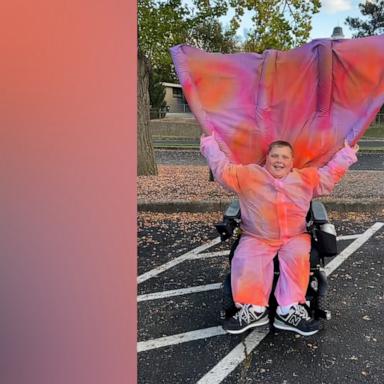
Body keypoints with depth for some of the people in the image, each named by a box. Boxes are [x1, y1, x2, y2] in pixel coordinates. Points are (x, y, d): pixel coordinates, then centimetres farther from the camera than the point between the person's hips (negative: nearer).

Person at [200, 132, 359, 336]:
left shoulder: (307, 178, 14)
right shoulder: (248, 174, 5)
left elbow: (330, 173, 23)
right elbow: (221, 169, 2)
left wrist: (346, 153, 23)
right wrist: (209, 143, 4)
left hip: (294, 237, 1)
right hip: (257, 238, -1)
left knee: (297, 256, -31)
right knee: (245, 260, -30)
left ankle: (290, 310, -26)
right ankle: (253, 308, -23)